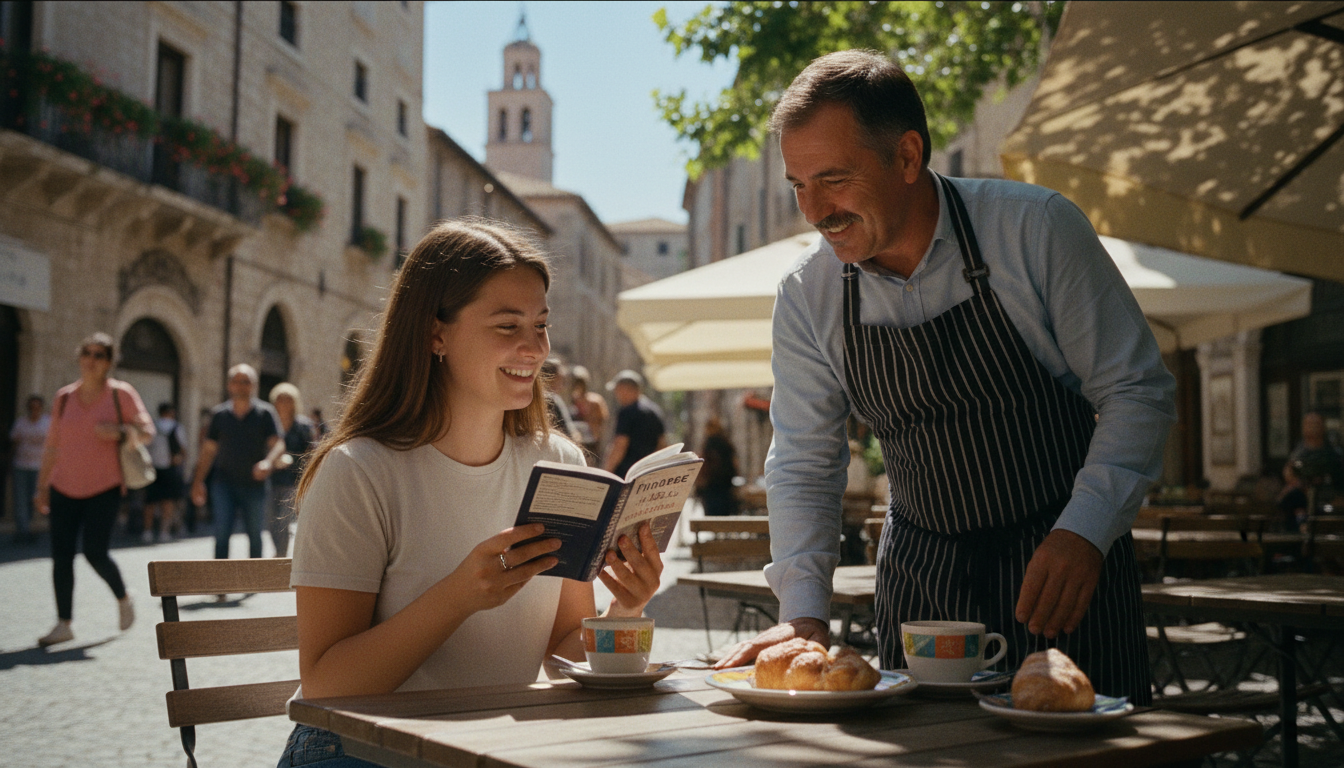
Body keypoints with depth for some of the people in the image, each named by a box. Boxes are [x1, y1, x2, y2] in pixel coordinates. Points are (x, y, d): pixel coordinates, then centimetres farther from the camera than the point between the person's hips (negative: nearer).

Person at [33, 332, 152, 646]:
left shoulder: (121, 393, -2)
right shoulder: (64, 397, 7)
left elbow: (147, 430, 2)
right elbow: (52, 445, 13)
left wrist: (120, 432, -18)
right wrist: (42, 485, 11)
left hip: (104, 487, -3)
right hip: (64, 488, 4)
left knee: (95, 551, -11)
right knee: (61, 555, -2)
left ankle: (123, 599, 18)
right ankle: (64, 623, 7)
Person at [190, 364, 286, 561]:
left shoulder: (264, 413, 1)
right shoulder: (219, 413, 7)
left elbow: (278, 445, -7)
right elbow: (209, 449, 13)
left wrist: (268, 462, -27)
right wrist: (198, 481, 8)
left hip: (254, 484, -1)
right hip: (224, 482, 1)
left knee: (255, 535, 6)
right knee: (222, 533, -8)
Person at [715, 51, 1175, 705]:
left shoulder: (1035, 229, -15)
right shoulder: (805, 298, -5)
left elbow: (1136, 391, -10)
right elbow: (802, 466, 0)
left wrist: (1084, 533, -22)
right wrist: (803, 610, -12)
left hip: (1066, 559, -2)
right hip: (919, 574, 3)